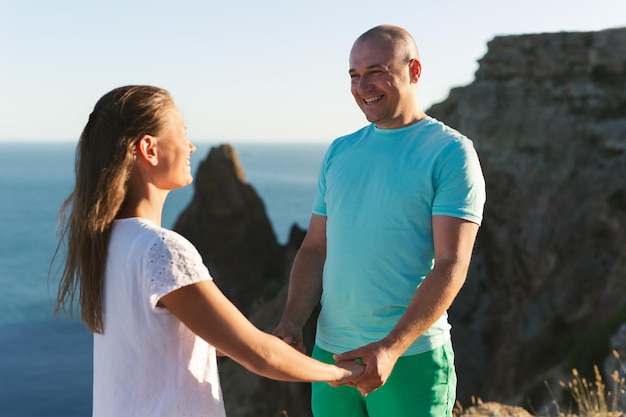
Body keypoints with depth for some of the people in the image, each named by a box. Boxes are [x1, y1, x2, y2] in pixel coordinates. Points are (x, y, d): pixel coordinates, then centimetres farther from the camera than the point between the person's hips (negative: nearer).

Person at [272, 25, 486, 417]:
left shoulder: (451, 153, -6)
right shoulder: (340, 152, 11)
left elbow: (451, 266, -13)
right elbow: (315, 248, 13)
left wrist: (391, 348, -22)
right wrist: (292, 322, -2)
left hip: (410, 356, -5)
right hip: (329, 354, 5)